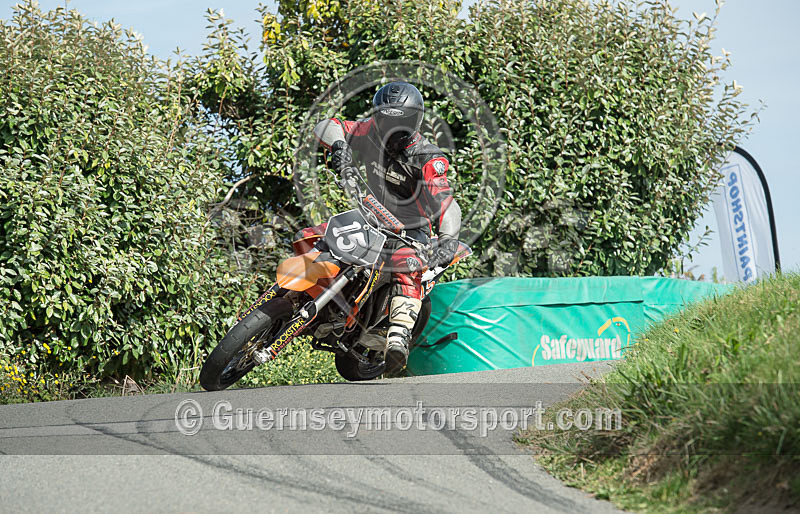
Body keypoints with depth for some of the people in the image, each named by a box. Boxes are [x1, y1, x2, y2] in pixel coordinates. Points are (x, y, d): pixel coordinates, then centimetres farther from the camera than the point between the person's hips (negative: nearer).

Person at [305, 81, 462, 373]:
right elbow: (326, 127, -6)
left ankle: (398, 338, -54)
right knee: (307, 239, -6)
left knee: (406, 266, -38)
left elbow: (443, 201, -31)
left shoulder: (427, 159, -17)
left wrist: (449, 239, -48)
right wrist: (339, 146, -29)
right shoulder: (372, 133, -3)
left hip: (411, 229, -6)